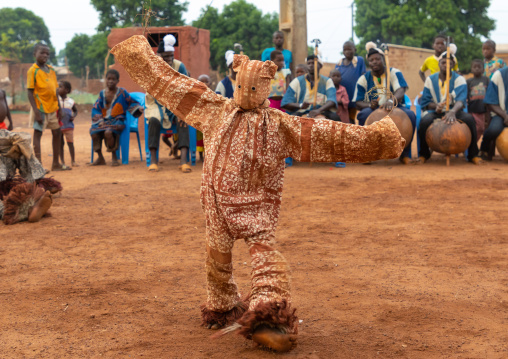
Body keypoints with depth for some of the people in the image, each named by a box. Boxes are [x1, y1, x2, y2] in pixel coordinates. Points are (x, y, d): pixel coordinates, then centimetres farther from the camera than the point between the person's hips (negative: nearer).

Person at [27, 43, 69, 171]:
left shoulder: (51, 70, 11)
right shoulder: (33, 71, -8)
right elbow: (30, 92, -11)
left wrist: (58, 107, 13)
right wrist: (36, 111, -18)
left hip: (52, 108, 7)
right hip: (41, 108, -7)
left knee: (57, 133, 11)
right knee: (38, 133, -2)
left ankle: (56, 163, 21)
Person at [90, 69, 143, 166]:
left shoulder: (122, 92, 3)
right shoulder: (102, 93, 11)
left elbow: (132, 103, 8)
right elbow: (95, 109, 10)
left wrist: (138, 108, -13)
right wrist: (100, 120, -4)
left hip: (117, 121, -4)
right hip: (104, 121, 4)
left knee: (108, 132, -36)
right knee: (94, 132, -24)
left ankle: (114, 157, -15)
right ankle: (100, 158, -4)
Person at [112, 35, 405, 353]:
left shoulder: (281, 125, -1)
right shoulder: (216, 110, 5)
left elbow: (326, 134, -7)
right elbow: (171, 83, 9)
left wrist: (372, 137, -14)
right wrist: (139, 53, 10)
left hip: (257, 203, -2)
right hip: (218, 200, 3)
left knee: (264, 249, -19)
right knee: (217, 257, 12)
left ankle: (269, 318, -27)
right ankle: (223, 309, 35)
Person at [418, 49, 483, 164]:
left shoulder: (459, 79, -2)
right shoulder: (430, 79, 5)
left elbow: (461, 100, -20)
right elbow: (425, 103, 2)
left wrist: (453, 111, -44)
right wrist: (435, 106, -24)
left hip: (454, 111, 0)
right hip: (436, 112, 1)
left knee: (469, 119, -32)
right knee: (425, 121, -34)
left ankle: (473, 155, -15)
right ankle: (423, 154, -10)